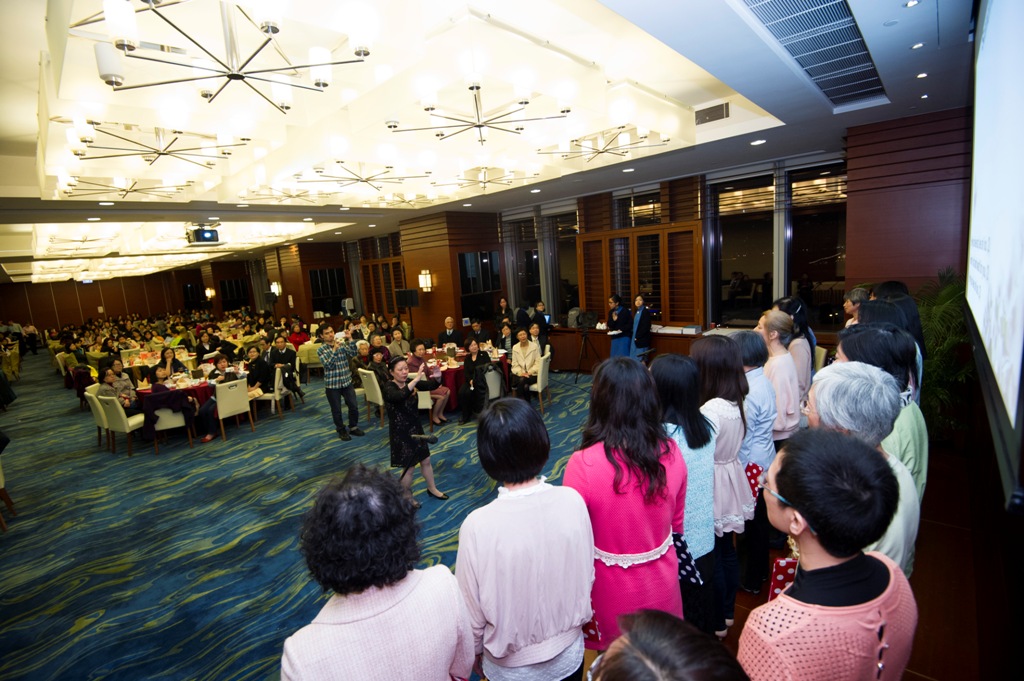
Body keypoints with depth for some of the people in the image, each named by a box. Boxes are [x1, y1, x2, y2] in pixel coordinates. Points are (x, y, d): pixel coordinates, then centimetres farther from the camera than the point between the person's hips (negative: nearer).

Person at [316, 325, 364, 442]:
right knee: (336, 410, 8)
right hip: (332, 384, -3)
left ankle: (353, 427, 29)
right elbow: (329, 365, -19)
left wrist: (350, 339, -21)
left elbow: (353, 353, -12)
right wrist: (334, 349, -27)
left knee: (354, 406, 9)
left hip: (346, 381, 3)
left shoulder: (342, 344, 2)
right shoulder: (320, 350, -7)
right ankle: (341, 430, 26)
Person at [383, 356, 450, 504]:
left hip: (415, 428, 6)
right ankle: (408, 498, 30)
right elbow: (400, 396, -43)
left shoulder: (410, 381, -3)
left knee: (426, 460, 19)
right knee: (409, 467, 6)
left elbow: (431, 386, -11)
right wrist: (417, 378, -49)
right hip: (400, 432, -6)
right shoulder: (389, 387, -20)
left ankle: (432, 489, 41)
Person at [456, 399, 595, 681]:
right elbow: (587, 576, -7)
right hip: (569, 655, 2)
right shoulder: (572, 501, -22)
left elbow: (473, 611, -16)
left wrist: (475, 652, 5)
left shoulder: (478, 526, -30)